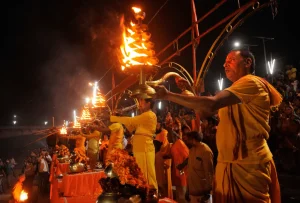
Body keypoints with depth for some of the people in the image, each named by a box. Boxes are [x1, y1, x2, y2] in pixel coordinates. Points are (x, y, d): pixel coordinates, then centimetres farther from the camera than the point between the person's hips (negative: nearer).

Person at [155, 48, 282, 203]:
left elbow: (211, 104, -26)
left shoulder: (251, 82, -12)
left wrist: (168, 95, -23)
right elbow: (204, 112, 16)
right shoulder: (235, 91, 20)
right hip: (228, 163, 9)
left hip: (249, 164, -9)